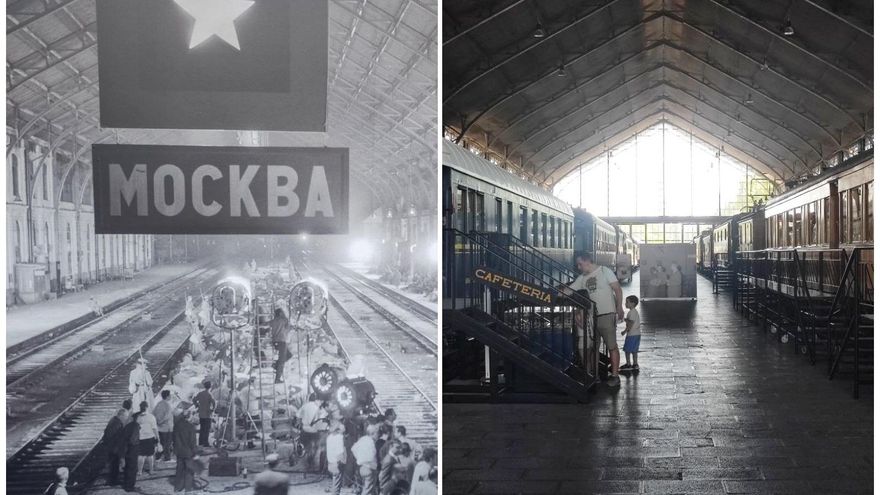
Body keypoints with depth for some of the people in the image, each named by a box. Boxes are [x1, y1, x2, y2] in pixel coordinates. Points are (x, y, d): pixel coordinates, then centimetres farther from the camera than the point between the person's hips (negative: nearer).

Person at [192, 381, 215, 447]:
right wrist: (212, 409, -12)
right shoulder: (209, 395, -16)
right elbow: (214, 403, -26)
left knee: (202, 428, 17)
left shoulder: (200, 393, 4)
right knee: (207, 429, 1)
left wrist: (197, 406, 17)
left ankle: (200, 441, 23)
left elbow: (194, 399, 14)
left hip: (201, 414, 6)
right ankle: (205, 443, 0)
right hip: (207, 414, -6)